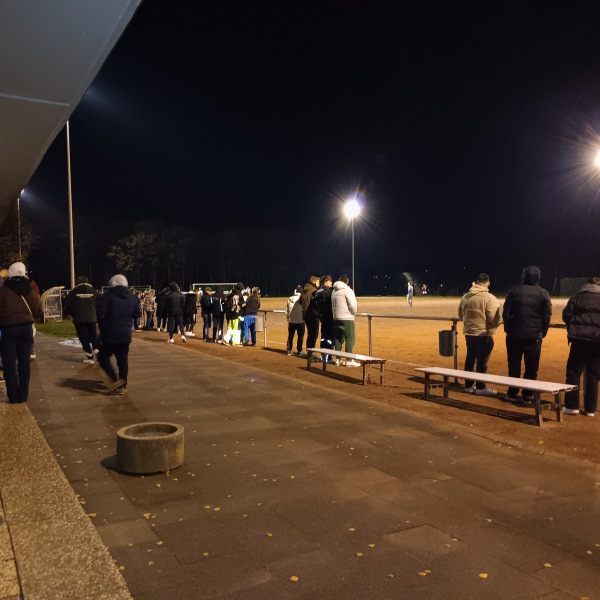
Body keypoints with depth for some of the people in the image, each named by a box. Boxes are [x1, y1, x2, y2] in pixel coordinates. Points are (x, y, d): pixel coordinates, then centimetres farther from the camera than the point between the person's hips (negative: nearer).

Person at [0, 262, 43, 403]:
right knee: (24, 361, 8)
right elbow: (39, 311, 8)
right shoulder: (30, 290, 5)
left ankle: (13, 396, 1)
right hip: (26, 327, 3)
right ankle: (23, 395, 10)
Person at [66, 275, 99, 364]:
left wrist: (74, 315, 14)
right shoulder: (94, 292, 4)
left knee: (84, 338, 4)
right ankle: (96, 349, -5)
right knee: (93, 335, 18)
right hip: (92, 318, 2)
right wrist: (97, 318, 10)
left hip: (79, 319, -2)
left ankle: (90, 357, 1)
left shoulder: (73, 293, 1)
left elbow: (69, 307, -1)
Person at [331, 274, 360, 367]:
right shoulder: (347, 290, -9)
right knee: (350, 338, -3)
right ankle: (349, 360, -4)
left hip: (336, 318, 7)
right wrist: (353, 312, 2)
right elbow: (353, 304, -14)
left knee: (338, 338, 12)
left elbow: (333, 305, 14)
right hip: (347, 318, -7)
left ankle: (338, 359, 14)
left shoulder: (334, 291, 13)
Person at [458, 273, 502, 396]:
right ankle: (480, 387, 11)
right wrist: (499, 321, 3)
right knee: (482, 361, 3)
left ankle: (469, 385, 26)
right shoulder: (490, 298, -16)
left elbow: (461, 315, 13)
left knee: (470, 359, 16)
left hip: (468, 333, 6)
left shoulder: (465, 297, 3)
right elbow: (495, 319, -19)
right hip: (483, 334, -6)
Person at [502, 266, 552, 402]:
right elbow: (547, 316, -1)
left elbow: (506, 313, -3)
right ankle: (527, 395, 12)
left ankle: (512, 393, 15)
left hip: (515, 334, 0)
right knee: (531, 368, 9)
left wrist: (508, 330, 7)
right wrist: (542, 333, 10)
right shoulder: (543, 293, -2)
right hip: (534, 336, 0)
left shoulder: (514, 290, -2)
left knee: (514, 365, 9)